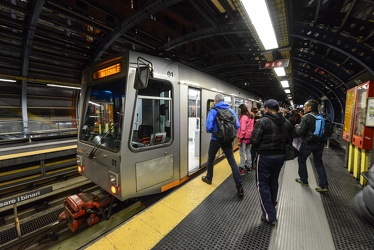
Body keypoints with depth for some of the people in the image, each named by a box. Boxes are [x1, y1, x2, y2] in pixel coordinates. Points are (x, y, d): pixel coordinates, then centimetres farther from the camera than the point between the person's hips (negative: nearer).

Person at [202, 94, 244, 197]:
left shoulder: (213, 111, -7)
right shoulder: (231, 110, 5)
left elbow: (209, 127, -17)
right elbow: (237, 126, 3)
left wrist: (211, 131, 5)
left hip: (216, 139, -3)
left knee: (210, 159, 18)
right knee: (232, 161, 5)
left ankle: (208, 178, 36)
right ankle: (239, 187, 3)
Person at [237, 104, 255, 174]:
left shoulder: (243, 117, -16)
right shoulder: (251, 116, 9)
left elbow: (242, 129, -20)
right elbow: (252, 127, 12)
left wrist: (239, 139, -15)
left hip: (244, 138, -8)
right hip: (249, 137, 8)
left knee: (242, 153, 0)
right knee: (248, 152, 17)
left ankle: (242, 169, 7)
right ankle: (249, 167, 27)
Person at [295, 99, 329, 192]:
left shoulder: (307, 117, -17)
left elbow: (300, 131, -21)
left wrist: (297, 126, -3)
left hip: (308, 143, -6)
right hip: (319, 143, 7)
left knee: (301, 160, 13)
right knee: (319, 163, 14)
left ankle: (303, 180, 26)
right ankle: (323, 185, 14)